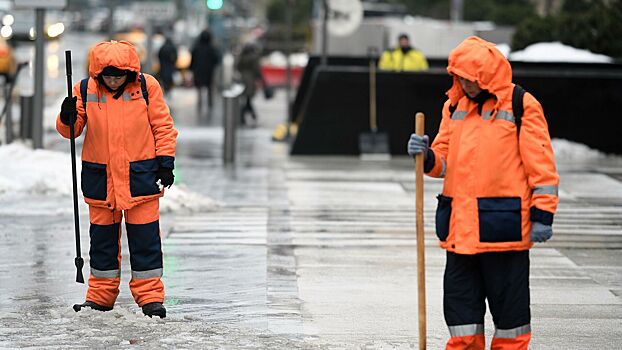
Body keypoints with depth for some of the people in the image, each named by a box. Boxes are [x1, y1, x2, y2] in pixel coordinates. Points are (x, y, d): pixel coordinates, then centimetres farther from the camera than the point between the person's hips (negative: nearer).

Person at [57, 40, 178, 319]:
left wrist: (166, 162, -4)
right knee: (102, 236, 9)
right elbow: (72, 129, 5)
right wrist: (68, 118, -18)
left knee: (145, 237, 0)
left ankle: (150, 296, 8)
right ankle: (101, 295, 20)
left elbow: (163, 126, 2)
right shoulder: (85, 90, -1)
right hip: (100, 178, 2)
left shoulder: (147, 86, -5)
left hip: (140, 176, -2)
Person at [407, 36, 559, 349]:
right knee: (461, 300, 8)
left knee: (508, 300, 4)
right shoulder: (454, 106, 13)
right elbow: (444, 159, 16)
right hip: (460, 225, 5)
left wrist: (542, 215, -9)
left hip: (503, 225, -5)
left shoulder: (522, 106, -3)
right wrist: (427, 157, -7)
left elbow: (541, 164, -4)